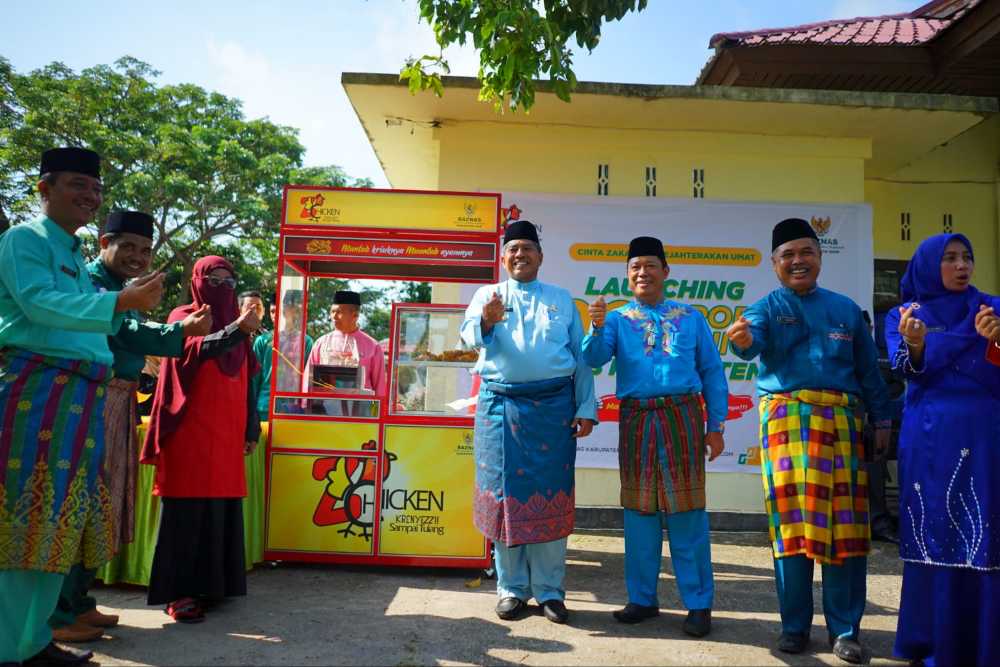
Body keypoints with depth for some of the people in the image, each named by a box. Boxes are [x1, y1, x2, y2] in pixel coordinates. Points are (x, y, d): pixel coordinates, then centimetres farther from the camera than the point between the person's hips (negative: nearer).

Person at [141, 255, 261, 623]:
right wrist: (237, 328, -37)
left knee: (222, 507, 6)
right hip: (191, 431, -5)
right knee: (187, 508, -4)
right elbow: (194, 351, -22)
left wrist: (251, 430, 13)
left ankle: (210, 582, 16)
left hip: (227, 433, 5)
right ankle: (178, 591, 2)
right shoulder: (182, 318, 1)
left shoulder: (237, 326, 16)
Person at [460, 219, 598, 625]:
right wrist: (487, 322, -30)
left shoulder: (562, 299, 14)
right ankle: (511, 588, 16)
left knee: (551, 496, 2)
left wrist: (586, 408, 3)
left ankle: (549, 590, 13)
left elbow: (580, 356, 11)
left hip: (554, 405, 1)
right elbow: (469, 336, -7)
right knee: (505, 492, 4)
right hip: (501, 405, 0)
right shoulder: (487, 295, 11)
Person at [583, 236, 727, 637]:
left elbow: (712, 373, 8)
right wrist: (597, 328, -27)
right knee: (639, 512, 9)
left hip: (683, 418, -1)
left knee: (686, 511, 2)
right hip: (636, 420, 1)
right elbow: (594, 359, -8)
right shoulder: (617, 319, 9)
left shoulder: (691, 318, 9)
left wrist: (716, 426, 2)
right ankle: (642, 598, 22)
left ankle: (698, 603, 13)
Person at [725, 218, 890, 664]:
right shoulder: (766, 308, 4)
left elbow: (868, 369, 17)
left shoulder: (845, 308, 14)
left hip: (841, 421, 3)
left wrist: (881, 419, 11)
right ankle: (795, 626, 12)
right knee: (792, 523, -1)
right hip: (787, 419, -2)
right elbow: (751, 344, -18)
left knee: (845, 526, 2)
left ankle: (844, 630, 14)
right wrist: (742, 339, -41)